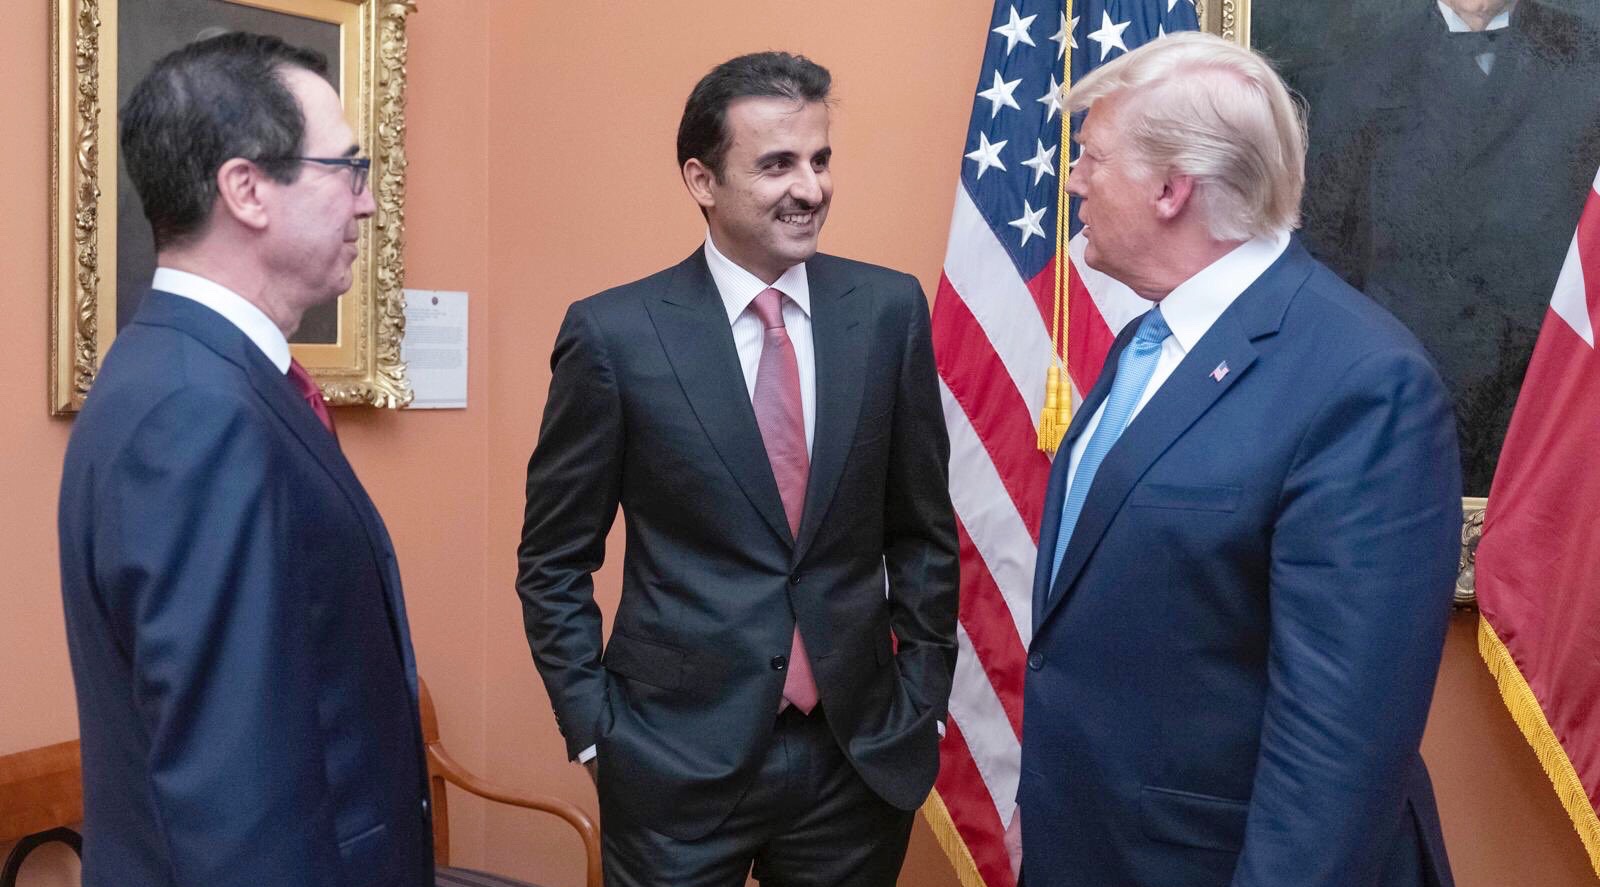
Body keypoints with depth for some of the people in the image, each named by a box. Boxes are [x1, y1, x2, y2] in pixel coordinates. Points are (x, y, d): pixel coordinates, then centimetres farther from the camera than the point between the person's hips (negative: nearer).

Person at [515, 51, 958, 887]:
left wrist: (921, 698, 4)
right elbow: (553, 560, -1)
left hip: (860, 750, 3)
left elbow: (923, 528, 6)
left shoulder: (889, 309, -2)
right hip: (677, 757, -2)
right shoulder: (614, 331, -9)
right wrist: (593, 729, -4)